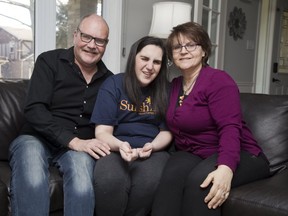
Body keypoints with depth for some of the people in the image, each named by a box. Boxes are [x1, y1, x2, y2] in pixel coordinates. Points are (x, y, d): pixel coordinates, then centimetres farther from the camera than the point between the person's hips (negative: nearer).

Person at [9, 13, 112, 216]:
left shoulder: (109, 80, 9)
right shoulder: (49, 61, -1)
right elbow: (34, 110, -13)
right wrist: (74, 141, -24)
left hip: (79, 146, 2)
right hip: (36, 138, -1)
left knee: (82, 183, -35)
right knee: (32, 183, -36)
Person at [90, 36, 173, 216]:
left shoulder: (166, 90, 6)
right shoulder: (113, 85, 0)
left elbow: (166, 131, 6)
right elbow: (102, 132, -5)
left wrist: (152, 147, -16)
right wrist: (120, 145, -26)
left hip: (153, 151, 2)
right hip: (115, 150, -1)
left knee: (149, 182, -33)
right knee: (110, 180, -35)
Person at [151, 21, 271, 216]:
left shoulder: (218, 80, -12)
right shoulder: (175, 85, 11)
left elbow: (230, 128, -23)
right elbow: (176, 126, 15)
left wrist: (225, 167, -38)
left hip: (236, 155, -5)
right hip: (192, 154, 5)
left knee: (199, 180, -35)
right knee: (172, 175, -29)